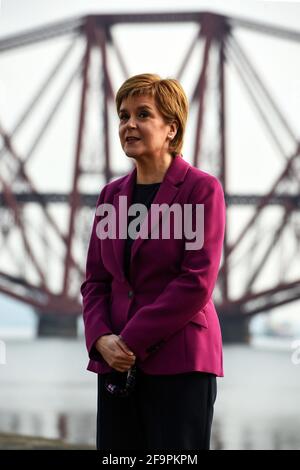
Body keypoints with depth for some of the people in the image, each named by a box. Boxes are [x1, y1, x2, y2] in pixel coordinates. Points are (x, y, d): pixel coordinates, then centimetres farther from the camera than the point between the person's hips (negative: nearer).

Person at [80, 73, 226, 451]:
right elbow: (95, 281, 13)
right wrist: (102, 339, -6)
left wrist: (132, 340, -14)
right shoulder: (112, 194, 13)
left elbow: (197, 282, -13)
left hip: (179, 362, -6)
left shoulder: (202, 189, -5)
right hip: (117, 363, 6)